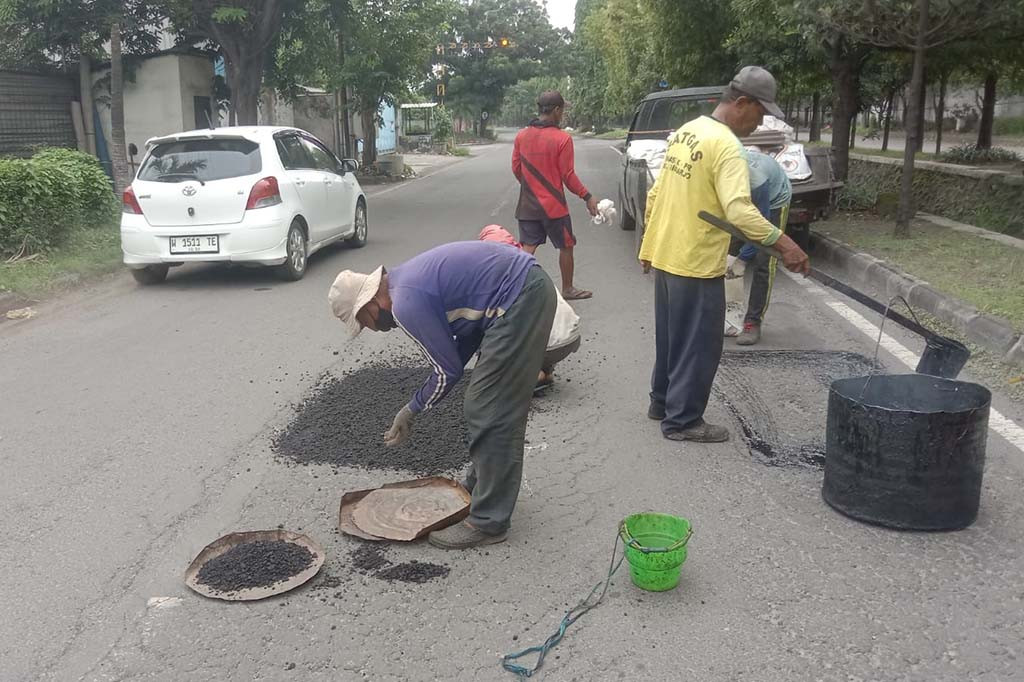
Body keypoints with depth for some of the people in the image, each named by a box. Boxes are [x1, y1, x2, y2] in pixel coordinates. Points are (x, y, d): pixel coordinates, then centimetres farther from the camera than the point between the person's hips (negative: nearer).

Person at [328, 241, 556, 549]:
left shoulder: (406, 305, -14)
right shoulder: (406, 279, 15)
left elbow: (448, 371, -9)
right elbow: (468, 333, 18)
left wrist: (411, 411, 8)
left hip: (519, 301, -10)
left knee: (489, 413, -5)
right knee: (494, 407, 19)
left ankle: (488, 522, 3)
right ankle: (479, 488, 34)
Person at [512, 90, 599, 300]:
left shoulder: (521, 136, 2)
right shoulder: (562, 138, -13)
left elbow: (516, 168, 8)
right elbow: (568, 176, -13)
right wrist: (587, 197, -4)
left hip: (527, 205, 5)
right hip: (553, 206, -4)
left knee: (527, 249, 7)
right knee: (566, 247, 13)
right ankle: (568, 289, 24)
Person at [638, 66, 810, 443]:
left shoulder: (685, 132, 9)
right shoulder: (725, 146, -18)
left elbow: (656, 194, 14)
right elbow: (739, 210, -30)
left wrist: (650, 244, 21)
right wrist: (782, 242, -31)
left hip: (665, 256, 9)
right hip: (696, 264, -9)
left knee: (671, 337, 21)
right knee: (698, 345, 4)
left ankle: (662, 401, 34)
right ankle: (683, 420, 13)